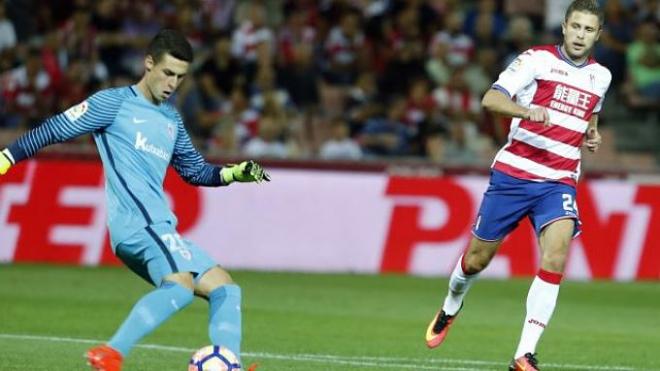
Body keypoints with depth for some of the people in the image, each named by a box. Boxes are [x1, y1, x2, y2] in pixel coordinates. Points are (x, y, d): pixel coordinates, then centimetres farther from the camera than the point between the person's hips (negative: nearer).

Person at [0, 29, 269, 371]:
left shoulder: (171, 119, 24)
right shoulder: (114, 102, 2)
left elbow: (194, 170, 33)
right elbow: (54, 130, 2)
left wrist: (233, 174, 16)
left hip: (159, 228, 9)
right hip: (137, 223, -9)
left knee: (226, 290, 3)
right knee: (181, 286, -31)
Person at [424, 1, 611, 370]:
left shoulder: (601, 75, 10)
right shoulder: (538, 59, -6)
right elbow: (491, 99, -17)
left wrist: (592, 134, 11)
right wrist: (528, 111, -36)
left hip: (559, 182, 2)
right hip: (513, 174, -2)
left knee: (556, 255, -22)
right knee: (477, 259, 9)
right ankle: (450, 308, 44)